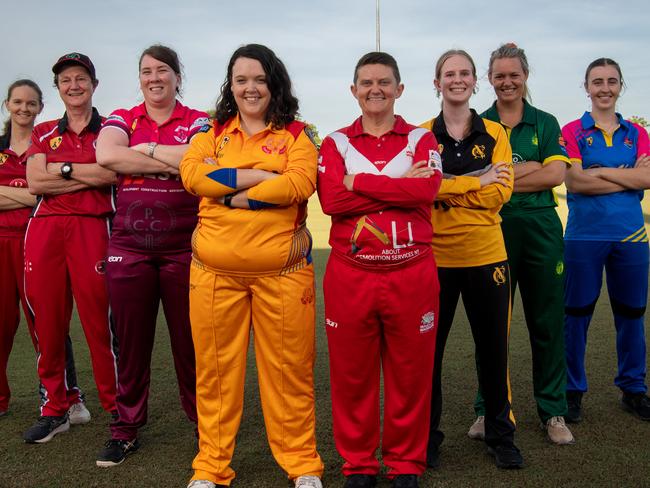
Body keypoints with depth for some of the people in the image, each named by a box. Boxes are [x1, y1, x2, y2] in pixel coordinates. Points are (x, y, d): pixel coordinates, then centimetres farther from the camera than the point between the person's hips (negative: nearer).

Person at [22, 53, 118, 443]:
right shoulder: (44, 133, 18)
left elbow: (111, 172, -10)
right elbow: (34, 182, 2)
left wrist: (62, 169, -3)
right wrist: (89, 176, -4)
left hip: (91, 227, -3)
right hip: (45, 228, 4)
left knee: (99, 319, -8)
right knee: (48, 320, 4)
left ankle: (116, 407, 4)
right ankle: (56, 408, 16)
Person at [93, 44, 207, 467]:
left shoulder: (197, 122, 6)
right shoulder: (122, 120, 10)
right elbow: (106, 155, -13)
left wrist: (146, 150, -9)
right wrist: (173, 162, -13)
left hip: (184, 246, -2)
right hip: (129, 245, 2)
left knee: (190, 339, 5)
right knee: (131, 340, 8)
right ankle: (126, 429, 21)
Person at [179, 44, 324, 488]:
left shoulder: (295, 135, 7)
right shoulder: (212, 133, 13)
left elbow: (300, 183, -11)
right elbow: (192, 174, -5)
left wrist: (232, 197, -10)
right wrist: (260, 175, -10)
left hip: (282, 271, -2)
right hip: (215, 271, 2)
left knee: (289, 368, 4)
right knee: (216, 369, 7)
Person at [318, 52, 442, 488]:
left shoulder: (421, 139, 8)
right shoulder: (336, 143, 8)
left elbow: (427, 190, -12)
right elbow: (331, 200, -10)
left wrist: (358, 181, -10)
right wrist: (401, 186, -10)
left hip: (411, 273, 0)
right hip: (350, 275, 0)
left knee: (410, 373, 8)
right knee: (352, 374, 7)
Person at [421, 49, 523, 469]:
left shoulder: (495, 133, 5)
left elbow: (501, 194, -7)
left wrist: (446, 188, -13)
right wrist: (477, 182, -15)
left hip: (486, 255, 1)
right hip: (435, 256, -1)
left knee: (494, 347, 9)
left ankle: (501, 434, 27)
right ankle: (427, 435, 23)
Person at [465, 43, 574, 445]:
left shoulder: (546, 123, 8)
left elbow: (556, 174, -5)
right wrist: (531, 168, -12)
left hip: (541, 229, 1)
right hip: (493, 230, -1)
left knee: (548, 322, 6)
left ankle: (553, 411, 19)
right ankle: (487, 410, 18)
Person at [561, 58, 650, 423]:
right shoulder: (573, 132, 2)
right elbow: (575, 181, -13)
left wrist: (600, 171, -10)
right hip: (584, 236, -3)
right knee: (577, 314, 3)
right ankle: (573, 391, 16)